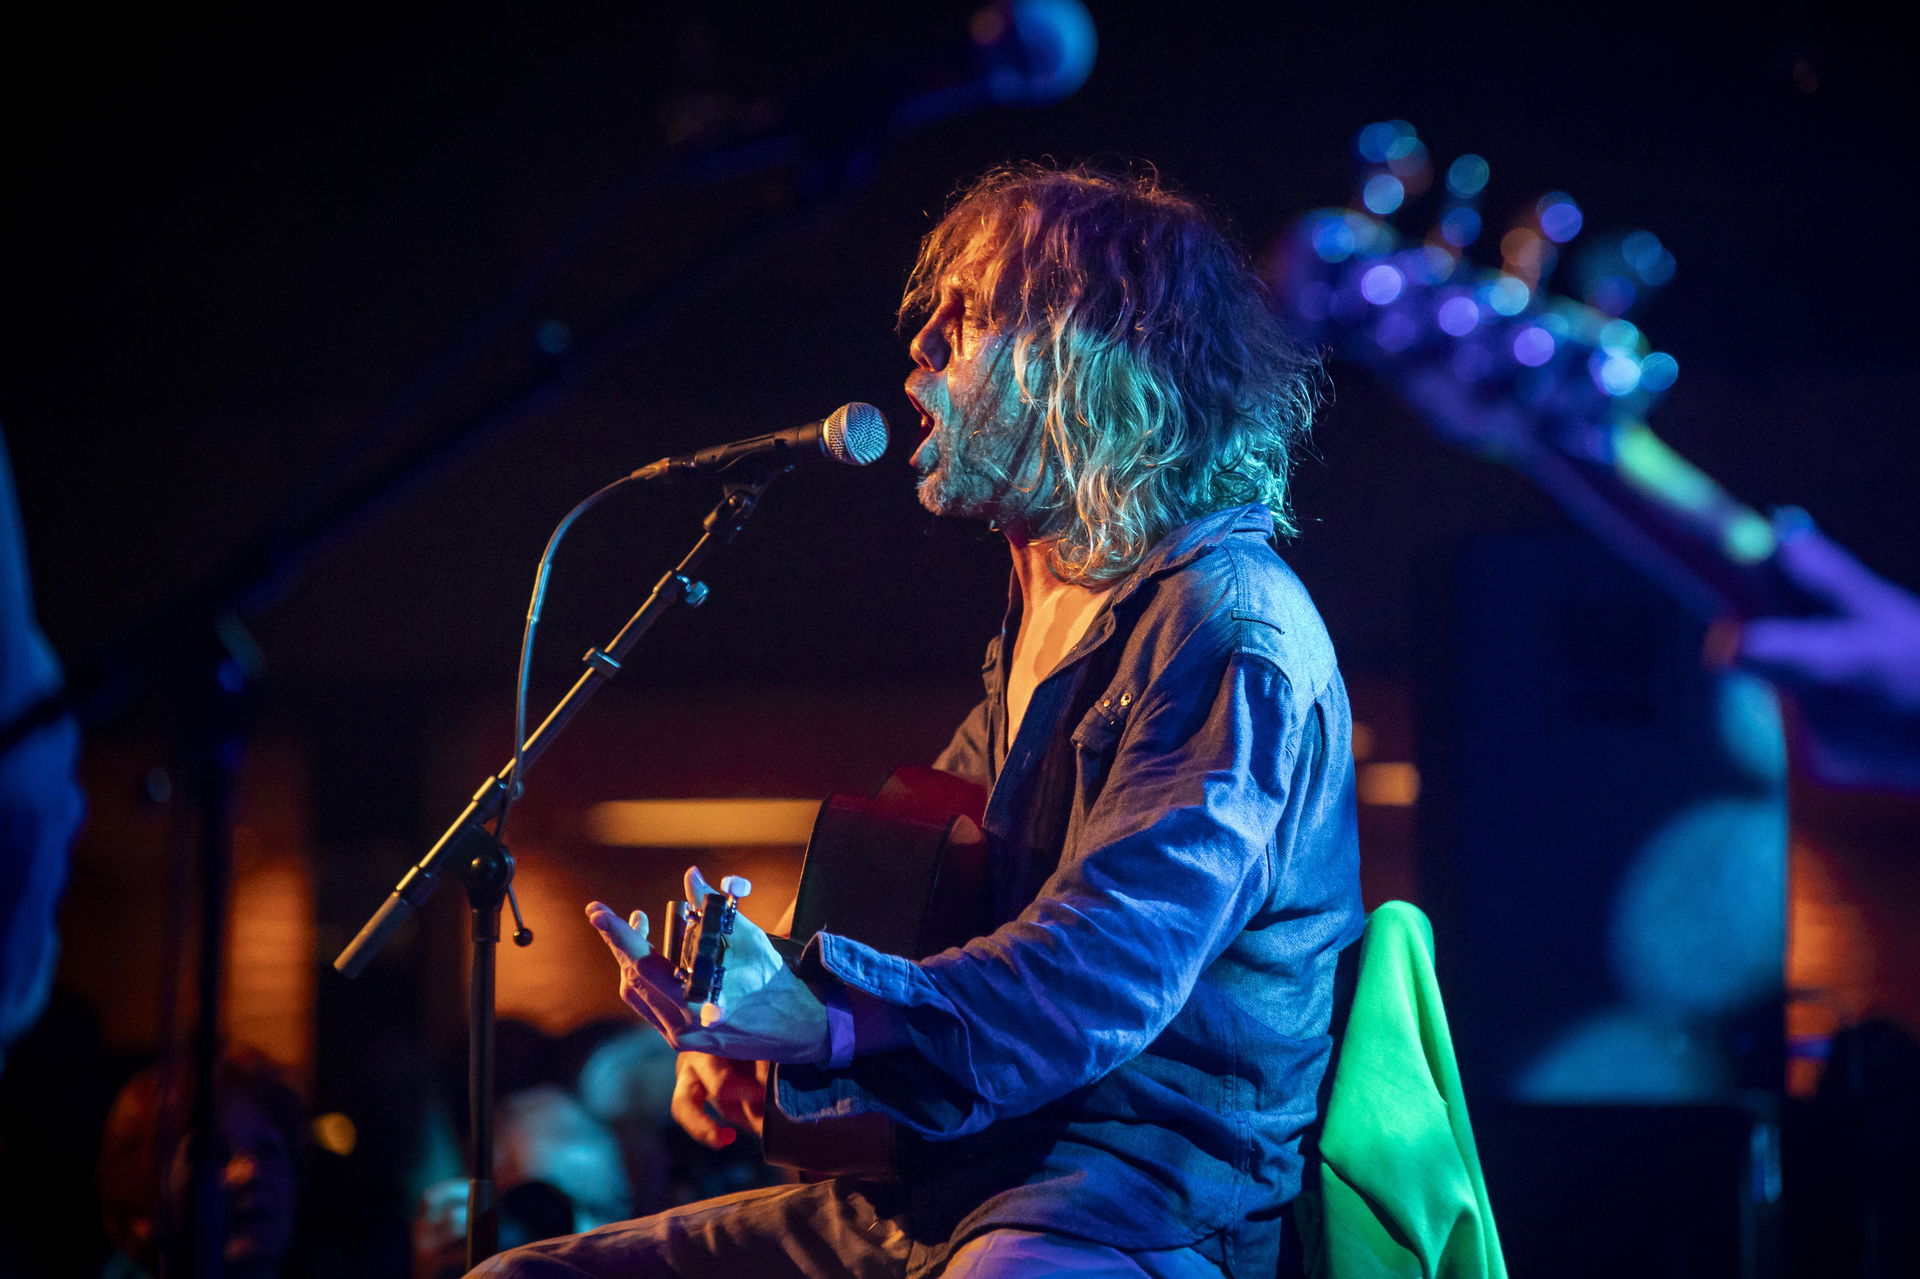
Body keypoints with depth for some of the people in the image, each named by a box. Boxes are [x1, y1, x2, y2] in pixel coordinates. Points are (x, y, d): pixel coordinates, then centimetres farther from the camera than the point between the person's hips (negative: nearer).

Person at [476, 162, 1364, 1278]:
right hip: (948, 1186, 9)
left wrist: (828, 1026, -38)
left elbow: (1100, 968, -25)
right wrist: (740, 1025, 10)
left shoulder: (1231, 628, -12)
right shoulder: (1046, 614, 19)